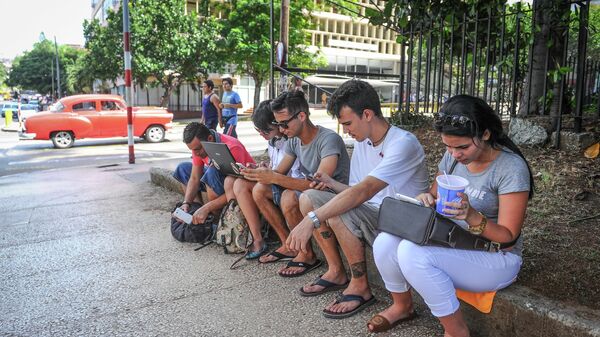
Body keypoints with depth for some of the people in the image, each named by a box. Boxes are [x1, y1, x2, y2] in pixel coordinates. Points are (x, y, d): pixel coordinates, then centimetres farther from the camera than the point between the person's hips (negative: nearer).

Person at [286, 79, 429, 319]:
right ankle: (337, 272, 6)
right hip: (371, 215, 9)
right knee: (308, 198, -2)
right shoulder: (362, 142, 6)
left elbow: (364, 191, -34)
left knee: (338, 215, -32)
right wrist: (331, 183, -7)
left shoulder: (403, 144, -22)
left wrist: (312, 220, -38)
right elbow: (359, 193, 11)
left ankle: (360, 287, -8)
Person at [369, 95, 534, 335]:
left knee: (412, 252, -32)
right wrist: (426, 199, -13)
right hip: (451, 243, 6)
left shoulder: (511, 167, -18)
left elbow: (508, 236, -16)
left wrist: (471, 216, -35)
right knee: (385, 243, -19)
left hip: (496, 257, -6)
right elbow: (435, 195, 12)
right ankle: (402, 305, 11)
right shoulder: (453, 156, 0)